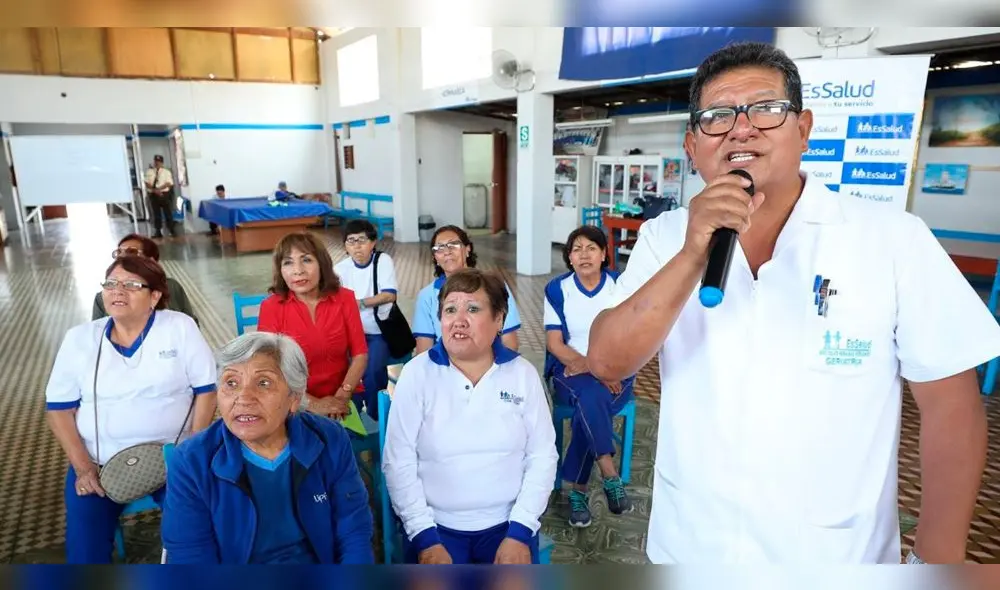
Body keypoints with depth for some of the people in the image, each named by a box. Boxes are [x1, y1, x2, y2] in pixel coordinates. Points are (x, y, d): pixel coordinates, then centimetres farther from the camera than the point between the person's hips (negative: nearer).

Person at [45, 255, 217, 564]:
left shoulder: (180, 327, -5)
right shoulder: (79, 338, 3)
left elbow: (206, 389, -4)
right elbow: (59, 408, 5)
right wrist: (82, 467, -5)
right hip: (98, 464, 2)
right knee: (84, 552, -11)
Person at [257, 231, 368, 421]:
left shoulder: (344, 298, -1)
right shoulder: (271, 307, -5)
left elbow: (360, 353, -1)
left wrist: (343, 395, -14)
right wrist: (312, 404, -14)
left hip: (341, 401, 1)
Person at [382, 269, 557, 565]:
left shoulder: (523, 373, -3)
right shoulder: (417, 373, -7)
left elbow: (542, 455, -2)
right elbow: (398, 462, -6)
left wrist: (520, 532, -9)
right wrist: (425, 538, -11)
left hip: (507, 523, 1)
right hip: (436, 526, 0)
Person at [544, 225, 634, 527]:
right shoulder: (557, 289, 0)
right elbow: (554, 343, -4)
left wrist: (588, 364, -19)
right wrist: (594, 369, -17)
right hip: (571, 370, 0)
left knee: (590, 405, -32)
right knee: (591, 396, -35)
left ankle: (576, 490, -22)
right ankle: (610, 477, -30)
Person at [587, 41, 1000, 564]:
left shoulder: (895, 239, -11)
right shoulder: (664, 237, -7)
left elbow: (950, 405, -6)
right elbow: (607, 364, -16)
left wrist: (937, 556, -6)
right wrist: (692, 258, -28)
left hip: (839, 556, -1)